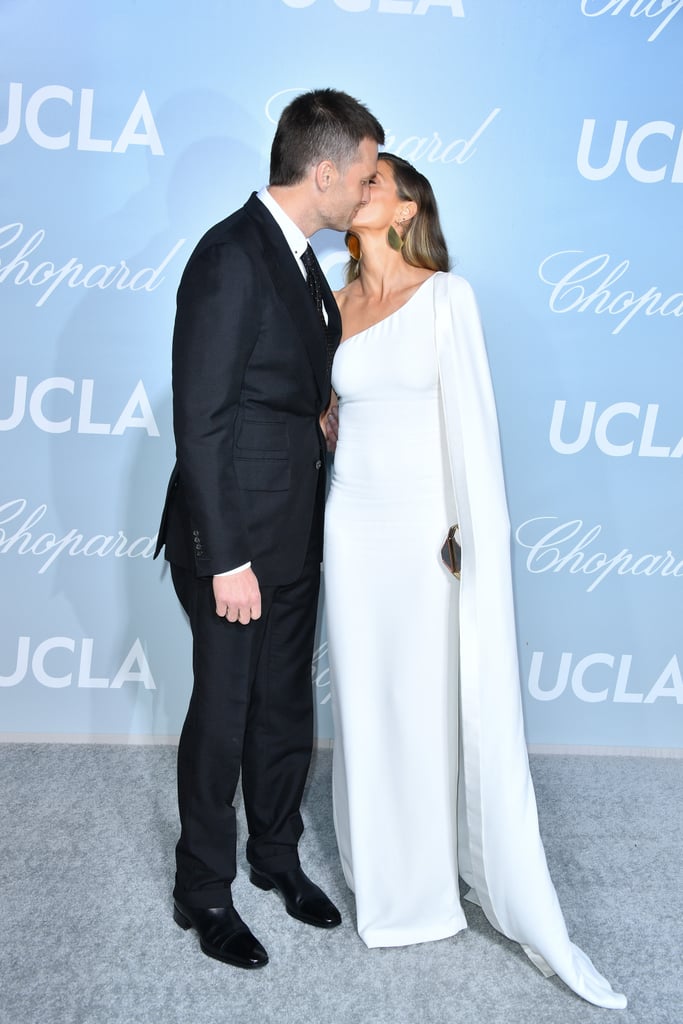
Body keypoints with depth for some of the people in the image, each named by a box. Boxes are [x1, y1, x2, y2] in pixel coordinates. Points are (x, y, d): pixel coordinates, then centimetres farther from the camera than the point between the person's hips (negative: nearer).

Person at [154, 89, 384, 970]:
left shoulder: (302, 261, 10)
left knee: (286, 706, 19)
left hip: (294, 535, 8)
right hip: (235, 538, -8)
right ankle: (203, 892, 28)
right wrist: (226, 558, -20)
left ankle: (277, 856, 39)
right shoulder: (232, 256, -18)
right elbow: (200, 421, -21)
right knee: (223, 714, 7)